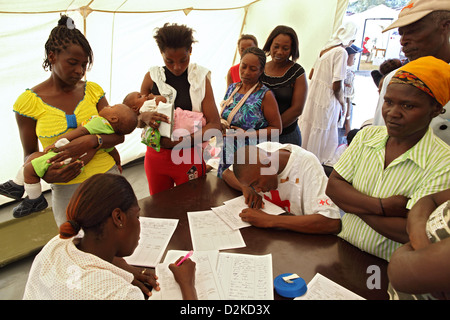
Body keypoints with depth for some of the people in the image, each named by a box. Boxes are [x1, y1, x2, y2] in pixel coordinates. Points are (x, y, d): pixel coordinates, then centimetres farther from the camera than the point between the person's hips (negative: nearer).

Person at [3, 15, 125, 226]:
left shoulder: (92, 90, 2)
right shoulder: (29, 102, -5)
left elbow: (119, 135, -2)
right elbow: (30, 154, 3)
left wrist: (92, 141, -21)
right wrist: (45, 174, -18)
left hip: (107, 176, 2)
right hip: (66, 189, -2)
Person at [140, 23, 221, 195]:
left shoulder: (200, 78, -3)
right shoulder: (152, 77, 1)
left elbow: (214, 124, -8)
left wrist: (188, 139, -25)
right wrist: (145, 117, -20)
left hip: (189, 157, -1)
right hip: (155, 156, 2)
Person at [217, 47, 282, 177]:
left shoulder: (265, 95, -10)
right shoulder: (232, 88, 7)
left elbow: (276, 129, -11)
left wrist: (246, 135, -19)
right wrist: (221, 125, -7)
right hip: (227, 155, 5)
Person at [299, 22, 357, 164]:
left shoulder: (325, 49, 9)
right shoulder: (341, 52, -15)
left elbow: (311, 76, 17)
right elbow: (336, 86, -19)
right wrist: (342, 103, -3)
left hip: (313, 97, 8)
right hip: (326, 102, -8)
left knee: (308, 129, 16)